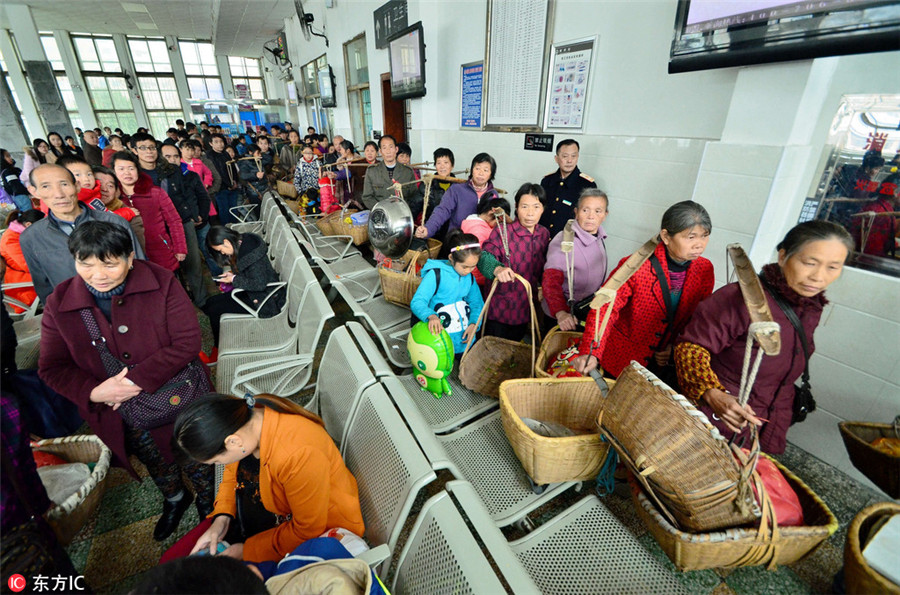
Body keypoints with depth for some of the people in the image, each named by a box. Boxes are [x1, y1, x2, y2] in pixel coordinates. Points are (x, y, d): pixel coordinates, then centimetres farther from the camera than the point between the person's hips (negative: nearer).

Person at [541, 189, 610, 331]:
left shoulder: (598, 237, -1)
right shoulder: (565, 241, -28)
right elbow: (551, 280, -39)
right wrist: (560, 313, -51)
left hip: (589, 311, 8)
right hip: (565, 315, -8)